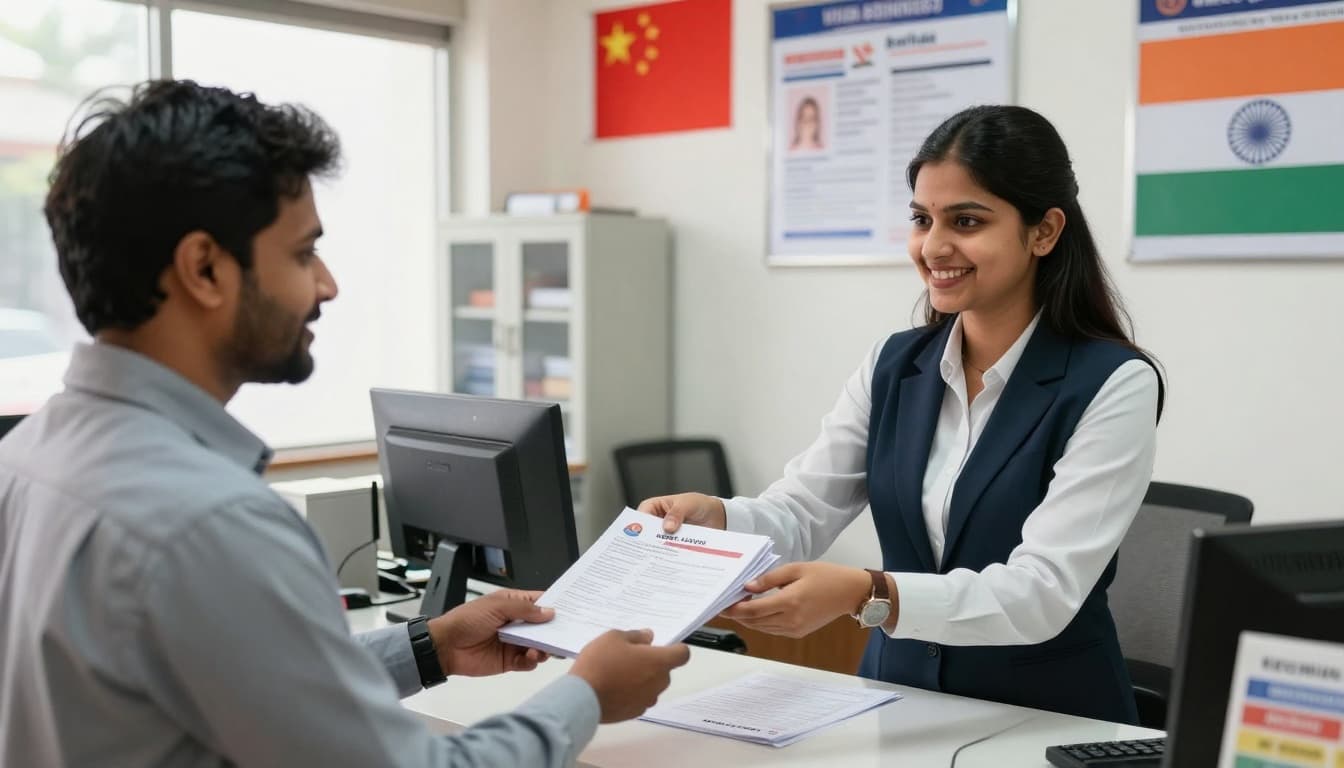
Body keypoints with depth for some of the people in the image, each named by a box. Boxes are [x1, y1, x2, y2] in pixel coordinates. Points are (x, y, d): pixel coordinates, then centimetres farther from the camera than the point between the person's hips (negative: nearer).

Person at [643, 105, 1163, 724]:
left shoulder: (1113, 384, -12)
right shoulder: (892, 367, 4)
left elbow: (1044, 592, -21)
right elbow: (800, 513, -1)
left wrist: (867, 595, -35)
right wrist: (715, 520, -22)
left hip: (1049, 721, -4)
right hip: (896, 704, 5)